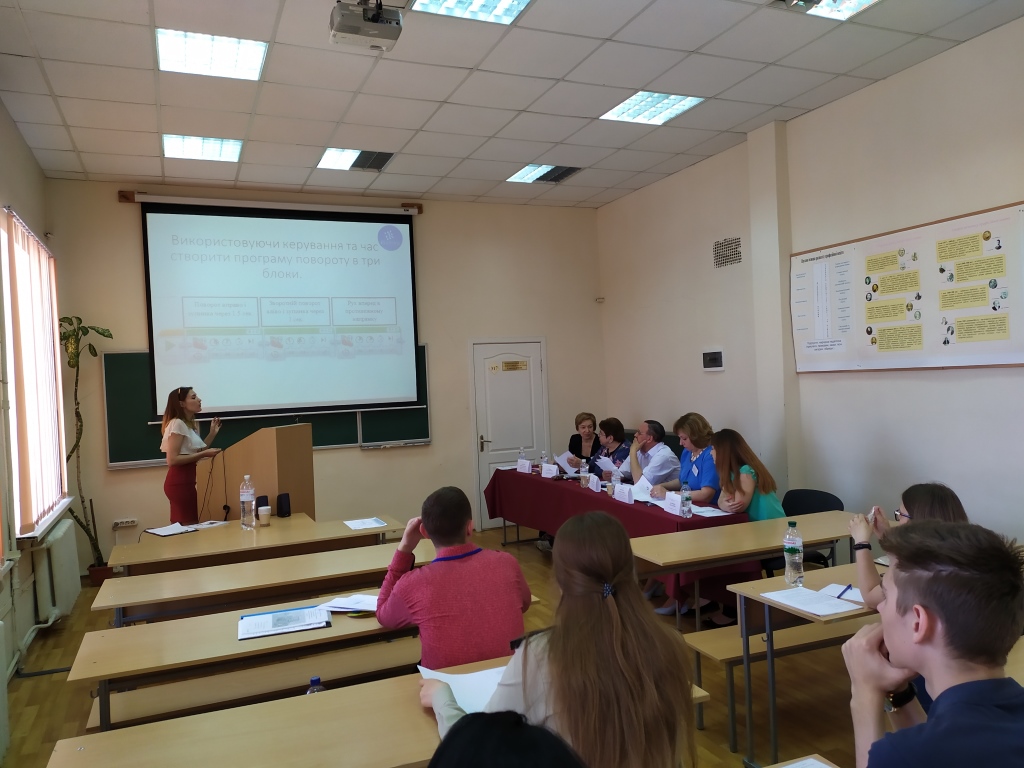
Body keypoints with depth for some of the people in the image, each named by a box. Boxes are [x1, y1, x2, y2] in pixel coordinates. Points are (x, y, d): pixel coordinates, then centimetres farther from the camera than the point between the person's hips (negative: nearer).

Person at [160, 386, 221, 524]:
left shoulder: (191, 424, 15)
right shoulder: (177, 423, -14)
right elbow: (172, 460, -21)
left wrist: (212, 433, 10)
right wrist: (203, 454, -20)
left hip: (185, 481, 10)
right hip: (179, 482, -10)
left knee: (187, 526, 11)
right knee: (188, 527, -9)